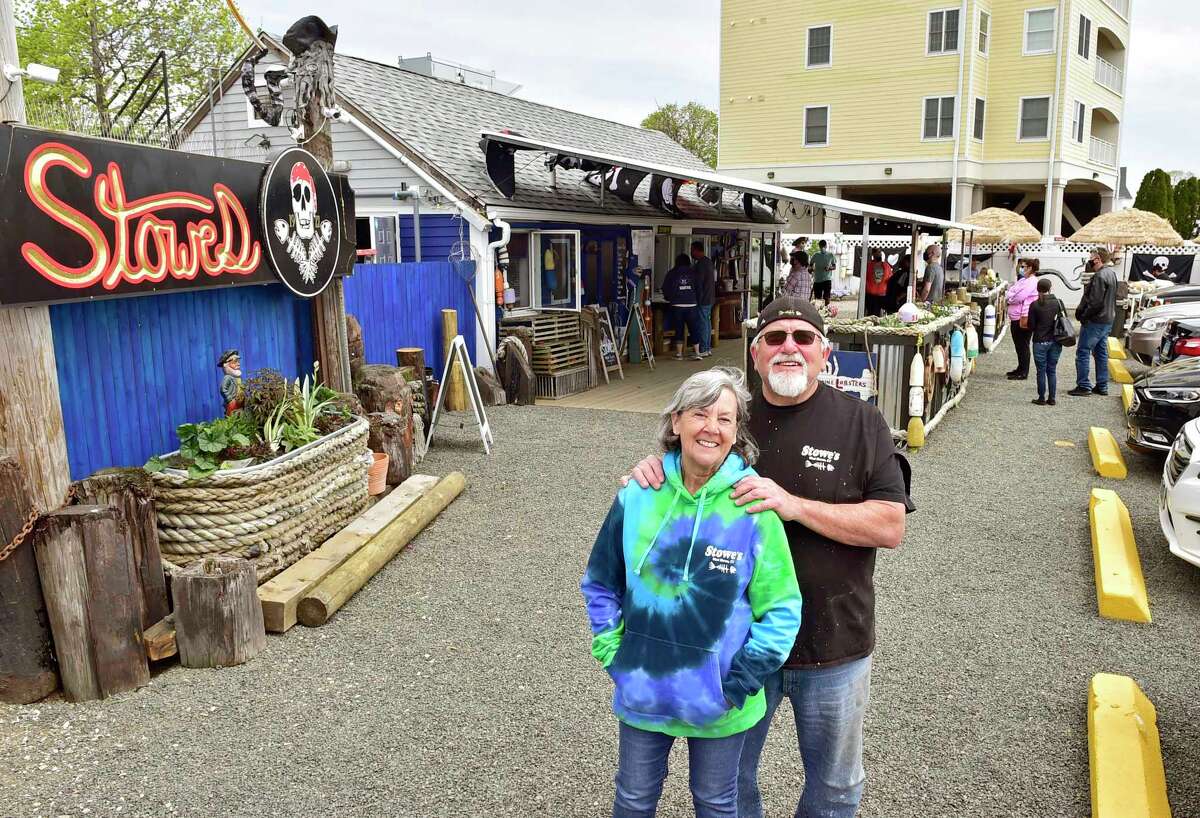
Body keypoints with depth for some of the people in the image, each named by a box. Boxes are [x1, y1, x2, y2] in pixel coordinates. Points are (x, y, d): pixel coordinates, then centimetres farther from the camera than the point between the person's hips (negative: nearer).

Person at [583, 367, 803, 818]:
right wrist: (611, 652, -1)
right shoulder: (637, 496, -9)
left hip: (718, 702, -2)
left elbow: (781, 609, -10)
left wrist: (741, 680, -13)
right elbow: (601, 582, 5)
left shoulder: (754, 508, -16)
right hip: (642, 691, 2)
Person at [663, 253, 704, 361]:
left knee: (679, 329, 7)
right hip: (691, 305, 0)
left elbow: (665, 289, 8)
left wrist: (669, 298, 26)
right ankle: (696, 353, 2)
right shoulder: (693, 273, 5)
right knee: (694, 329, 6)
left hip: (676, 306, 0)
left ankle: (679, 353, 10)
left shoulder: (672, 273, 4)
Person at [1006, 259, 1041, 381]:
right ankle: (1020, 368, 26)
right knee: (1018, 345, 16)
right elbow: (1011, 292, 16)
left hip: (1023, 319, -10)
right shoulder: (1022, 280, 17)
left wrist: (1010, 299, -5)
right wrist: (1011, 298, -4)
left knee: (1023, 345, -4)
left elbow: (1020, 297, -22)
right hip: (1015, 318, 10)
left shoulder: (1032, 281, -14)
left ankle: (1024, 373, 2)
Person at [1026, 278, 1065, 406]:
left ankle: (1042, 398, 8)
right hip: (1055, 342, 3)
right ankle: (1051, 398, 13)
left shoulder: (1034, 305, -10)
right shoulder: (1058, 302, -1)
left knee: (1041, 371, 5)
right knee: (1052, 370, 11)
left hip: (1040, 342, -3)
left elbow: (1031, 326, -6)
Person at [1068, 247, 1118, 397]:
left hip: (1095, 321, -10)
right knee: (1101, 353, 15)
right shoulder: (1112, 273, 13)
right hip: (1108, 320, 10)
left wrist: (1083, 316, -12)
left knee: (1082, 352, -4)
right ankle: (1102, 386, 20)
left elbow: (1095, 302, -24)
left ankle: (1083, 386, -3)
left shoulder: (1100, 276, -19)